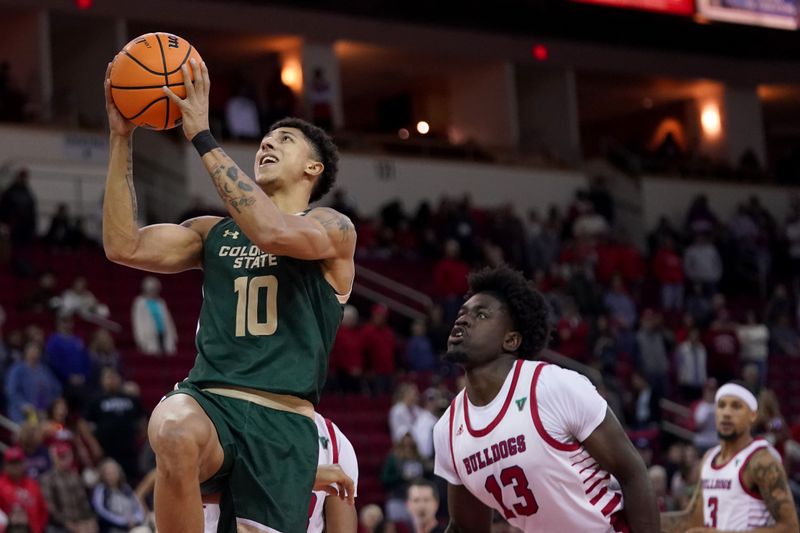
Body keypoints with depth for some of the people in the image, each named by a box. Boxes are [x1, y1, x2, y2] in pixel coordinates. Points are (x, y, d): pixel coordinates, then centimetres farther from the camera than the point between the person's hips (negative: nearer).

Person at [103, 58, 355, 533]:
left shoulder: (334, 229, 6)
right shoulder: (215, 232, 21)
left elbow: (274, 233, -17)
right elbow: (125, 247, 8)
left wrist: (203, 138, -15)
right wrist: (121, 138, 4)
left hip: (283, 423, -2)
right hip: (208, 401, 2)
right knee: (175, 431, -36)